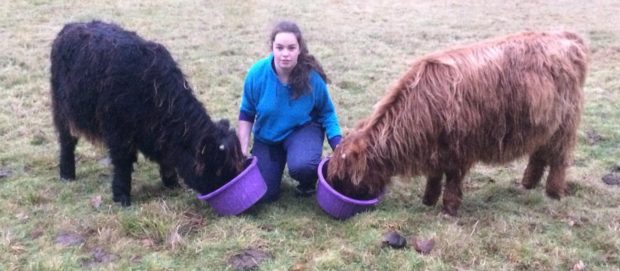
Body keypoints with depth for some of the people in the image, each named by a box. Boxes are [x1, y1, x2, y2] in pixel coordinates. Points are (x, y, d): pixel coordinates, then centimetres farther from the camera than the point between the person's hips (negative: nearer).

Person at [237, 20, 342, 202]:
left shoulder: (312, 77, -22)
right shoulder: (257, 73, -20)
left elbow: (326, 113, -6)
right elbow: (246, 114, -4)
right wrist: (243, 150, -10)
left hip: (303, 129, -2)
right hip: (267, 136, 2)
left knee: (302, 166, -36)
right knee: (263, 194, -6)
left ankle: (309, 181, 4)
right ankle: (277, 163, 27)